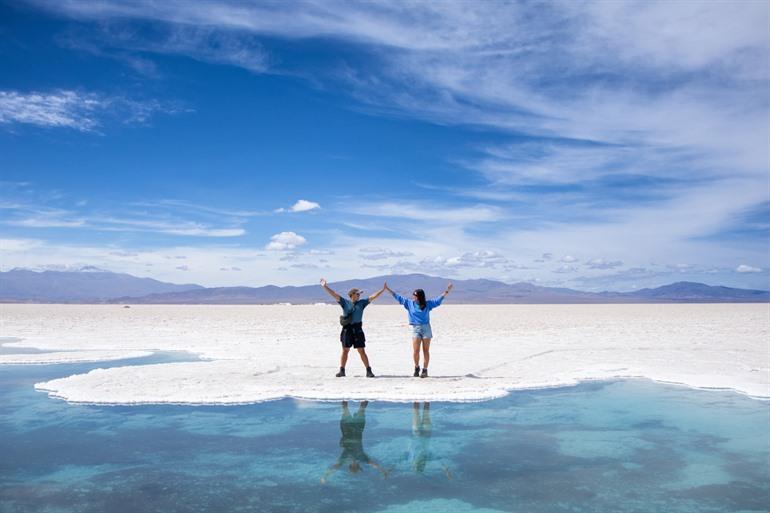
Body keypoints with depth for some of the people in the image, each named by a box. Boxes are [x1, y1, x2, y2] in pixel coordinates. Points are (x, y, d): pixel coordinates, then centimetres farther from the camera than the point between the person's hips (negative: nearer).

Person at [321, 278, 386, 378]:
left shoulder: (362, 303, 8)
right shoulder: (345, 302, 3)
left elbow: (372, 297, 7)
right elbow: (334, 295, -2)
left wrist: (383, 290, 3)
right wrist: (325, 287, -9)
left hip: (357, 329, 1)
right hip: (347, 329, 0)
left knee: (362, 351, 1)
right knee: (345, 351, 6)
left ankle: (369, 371, 6)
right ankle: (342, 370, 15)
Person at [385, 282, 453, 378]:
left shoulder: (428, 304, 4)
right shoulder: (409, 303, 6)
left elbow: (439, 300, 4)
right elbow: (398, 297, 8)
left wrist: (447, 291, -5)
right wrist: (387, 289, 8)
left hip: (426, 328, 0)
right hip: (415, 329, 0)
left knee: (426, 351, 2)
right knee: (415, 351, -8)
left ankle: (425, 370, 11)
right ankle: (416, 367, 15)